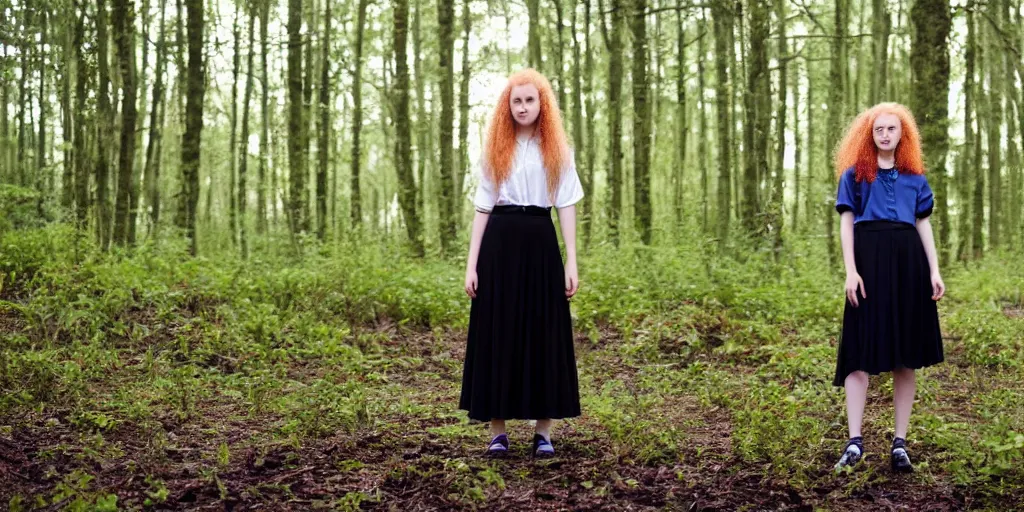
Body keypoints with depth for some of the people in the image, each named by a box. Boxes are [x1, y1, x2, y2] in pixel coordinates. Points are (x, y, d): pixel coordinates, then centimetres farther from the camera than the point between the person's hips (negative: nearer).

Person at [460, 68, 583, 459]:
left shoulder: (557, 150, 8)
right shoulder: (495, 150, 8)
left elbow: (567, 206, 4)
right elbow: (482, 207, 6)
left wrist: (571, 263, -4)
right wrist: (471, 264, -1)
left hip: (540, 243, 0)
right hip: (500, 243, 0)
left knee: (543, 333, 0)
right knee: (497, 332, 0)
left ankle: (544, 431, 6)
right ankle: (497, 431, 6)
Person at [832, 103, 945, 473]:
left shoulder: (914, 177, 14)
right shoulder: (855, 174, 6)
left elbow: (924, 224, 14)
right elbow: (846, 222, 1)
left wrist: (934, 271, 3)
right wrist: (850, 271, -11)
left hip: (908, 262, 3)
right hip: (869, 261, -3)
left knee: (906, 357, 4)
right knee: (861, 351, -8)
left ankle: (900, 442, 10)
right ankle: (854, 441, -9)